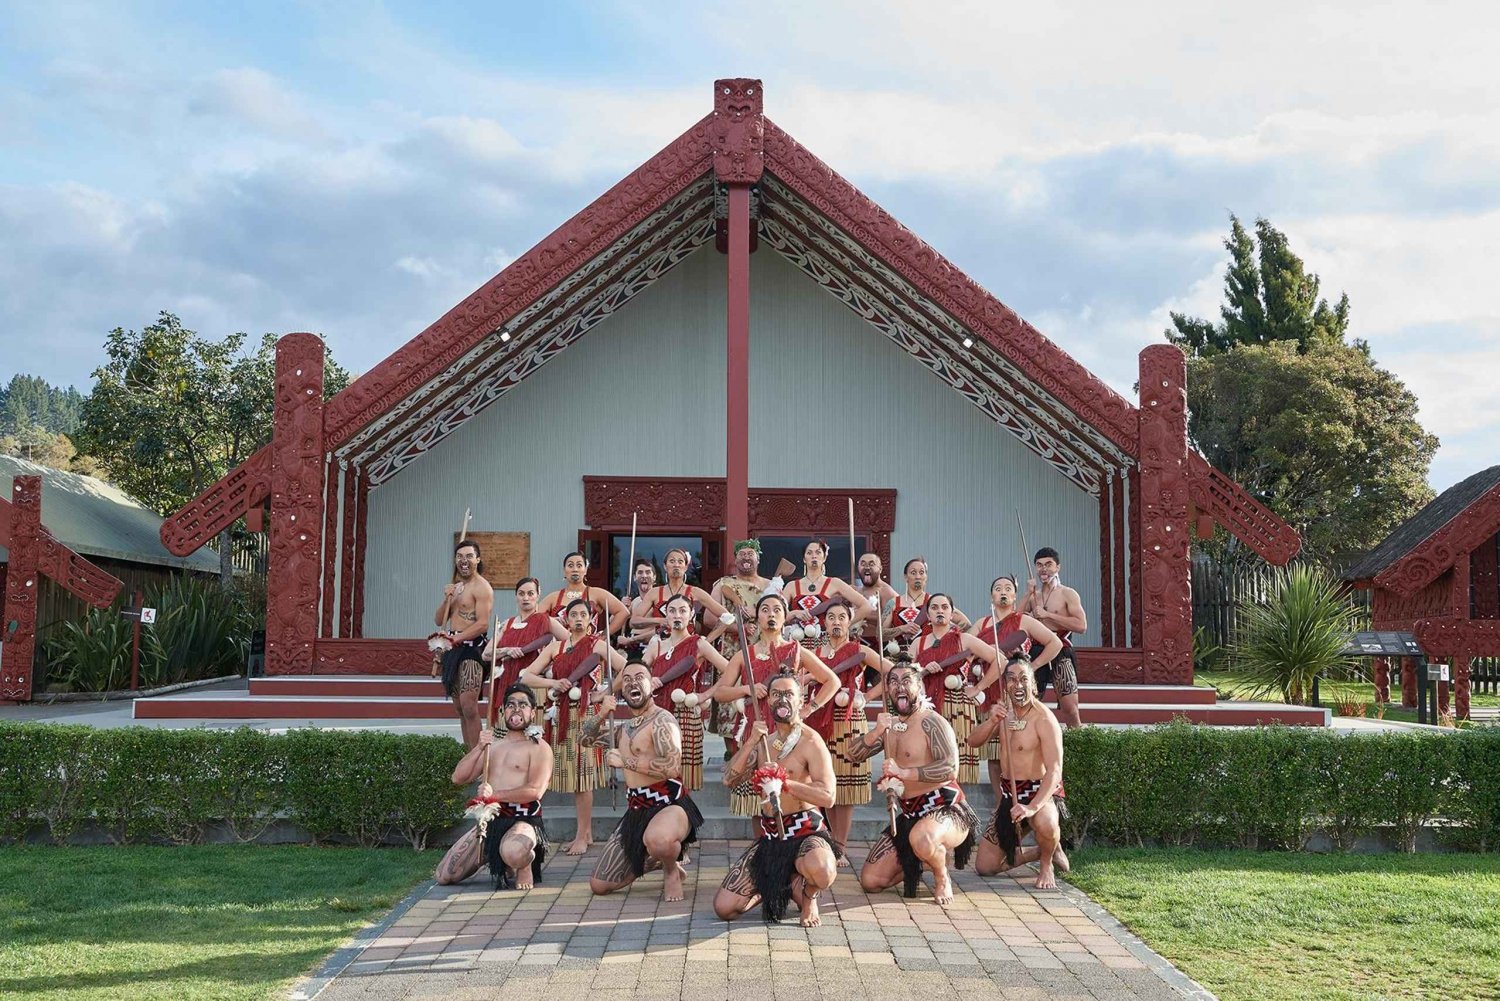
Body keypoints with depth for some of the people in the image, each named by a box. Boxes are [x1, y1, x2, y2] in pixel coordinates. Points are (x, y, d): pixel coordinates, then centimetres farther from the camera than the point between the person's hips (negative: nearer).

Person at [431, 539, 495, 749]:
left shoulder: (481, 587, -7)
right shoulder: (455, 587, 19)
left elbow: (482, 624, -17)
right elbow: (438, 621, 15)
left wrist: (455, 639, -22)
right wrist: (446, 600, -2)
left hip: (471, 647, -9)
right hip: (453, 648, 9)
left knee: (468, 706, -16)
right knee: (459, 707, 7)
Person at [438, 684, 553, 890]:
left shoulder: (539, 747, 1)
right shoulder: (492, 746, 21)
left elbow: (535, 791, -13)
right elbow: (458, 778, 10)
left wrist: (495, 795, -13)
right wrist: (479, 748, -3)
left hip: (522, 820, -7)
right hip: (489, 820, 7)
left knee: (513, 852, -42)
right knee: (444, 876, 2)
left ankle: (524, 866, -5)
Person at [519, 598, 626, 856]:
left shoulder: (597, 645, -2)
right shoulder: (555, 646, 10)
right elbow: (526, 677, 5)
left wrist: (604, 693, -11)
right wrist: (553, 683, -10)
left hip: (586, 715, -5)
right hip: (562, 715, 5)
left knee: (582, 774, -4)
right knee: (571, 774, 8)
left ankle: (582, 836, 2)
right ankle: (587, 832, 18)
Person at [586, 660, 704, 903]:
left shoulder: (661, 720, -12)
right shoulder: (625, 728, 16)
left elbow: (672, 766, -25)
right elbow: (589, 735, 27)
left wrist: (624, 761, -17)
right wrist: (602, 716, 6)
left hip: (669, 804, -8)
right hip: (637, 809, 8)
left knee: (658, 839, -45)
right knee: (599, 885, 7)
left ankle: (672, 870, -9)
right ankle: (657, 860, 27)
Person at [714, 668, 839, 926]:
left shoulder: (810, 741, -9)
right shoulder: (763, 740, 12)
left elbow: (827, 797, -19)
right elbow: (729, 780, 1)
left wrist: (783, 782, -24)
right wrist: (750, 743, -11)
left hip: (806, 832, -5)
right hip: (770, 836, 5)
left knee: (821, 871, -41)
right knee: (724, 908, -5)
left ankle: (807, 894, -3)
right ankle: (773, 887, 23)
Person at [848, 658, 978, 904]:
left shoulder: (930, 722, -13)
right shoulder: (890, 724, 12)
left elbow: (951, 767, -26)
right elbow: (857, 754, 8)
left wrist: (903, 772, -29)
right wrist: (877, 732, -11)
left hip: (944, 809, -7)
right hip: (907, 814, 8)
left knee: (921, 838, -43)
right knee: (870, 881, 1)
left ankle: (942, 877, -9)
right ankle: (920, 863, 25)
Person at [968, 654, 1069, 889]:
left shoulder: (1044, 719, -20)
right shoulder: (1004, 710, 3)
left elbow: (1054, 771, -27)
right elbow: (973, 741, -2)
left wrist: (1032, 807, -39)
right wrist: (992, 721, -22)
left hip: (1041, 793, -6)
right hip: (1009, 793, 6)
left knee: (1045, 824, -42)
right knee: (985, 866, 5)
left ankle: (1047, 863, -6)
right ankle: (1040, 852, 28)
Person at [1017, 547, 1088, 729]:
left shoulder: (1067, 594, 1)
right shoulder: (1033, 596, 17)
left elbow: (1081, 625, -12)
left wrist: (1047, 615, -13)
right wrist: (1028, 595, -1)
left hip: (1060, 652, -5)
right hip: (1036, 652, 5)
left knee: (1069, 708, -13)